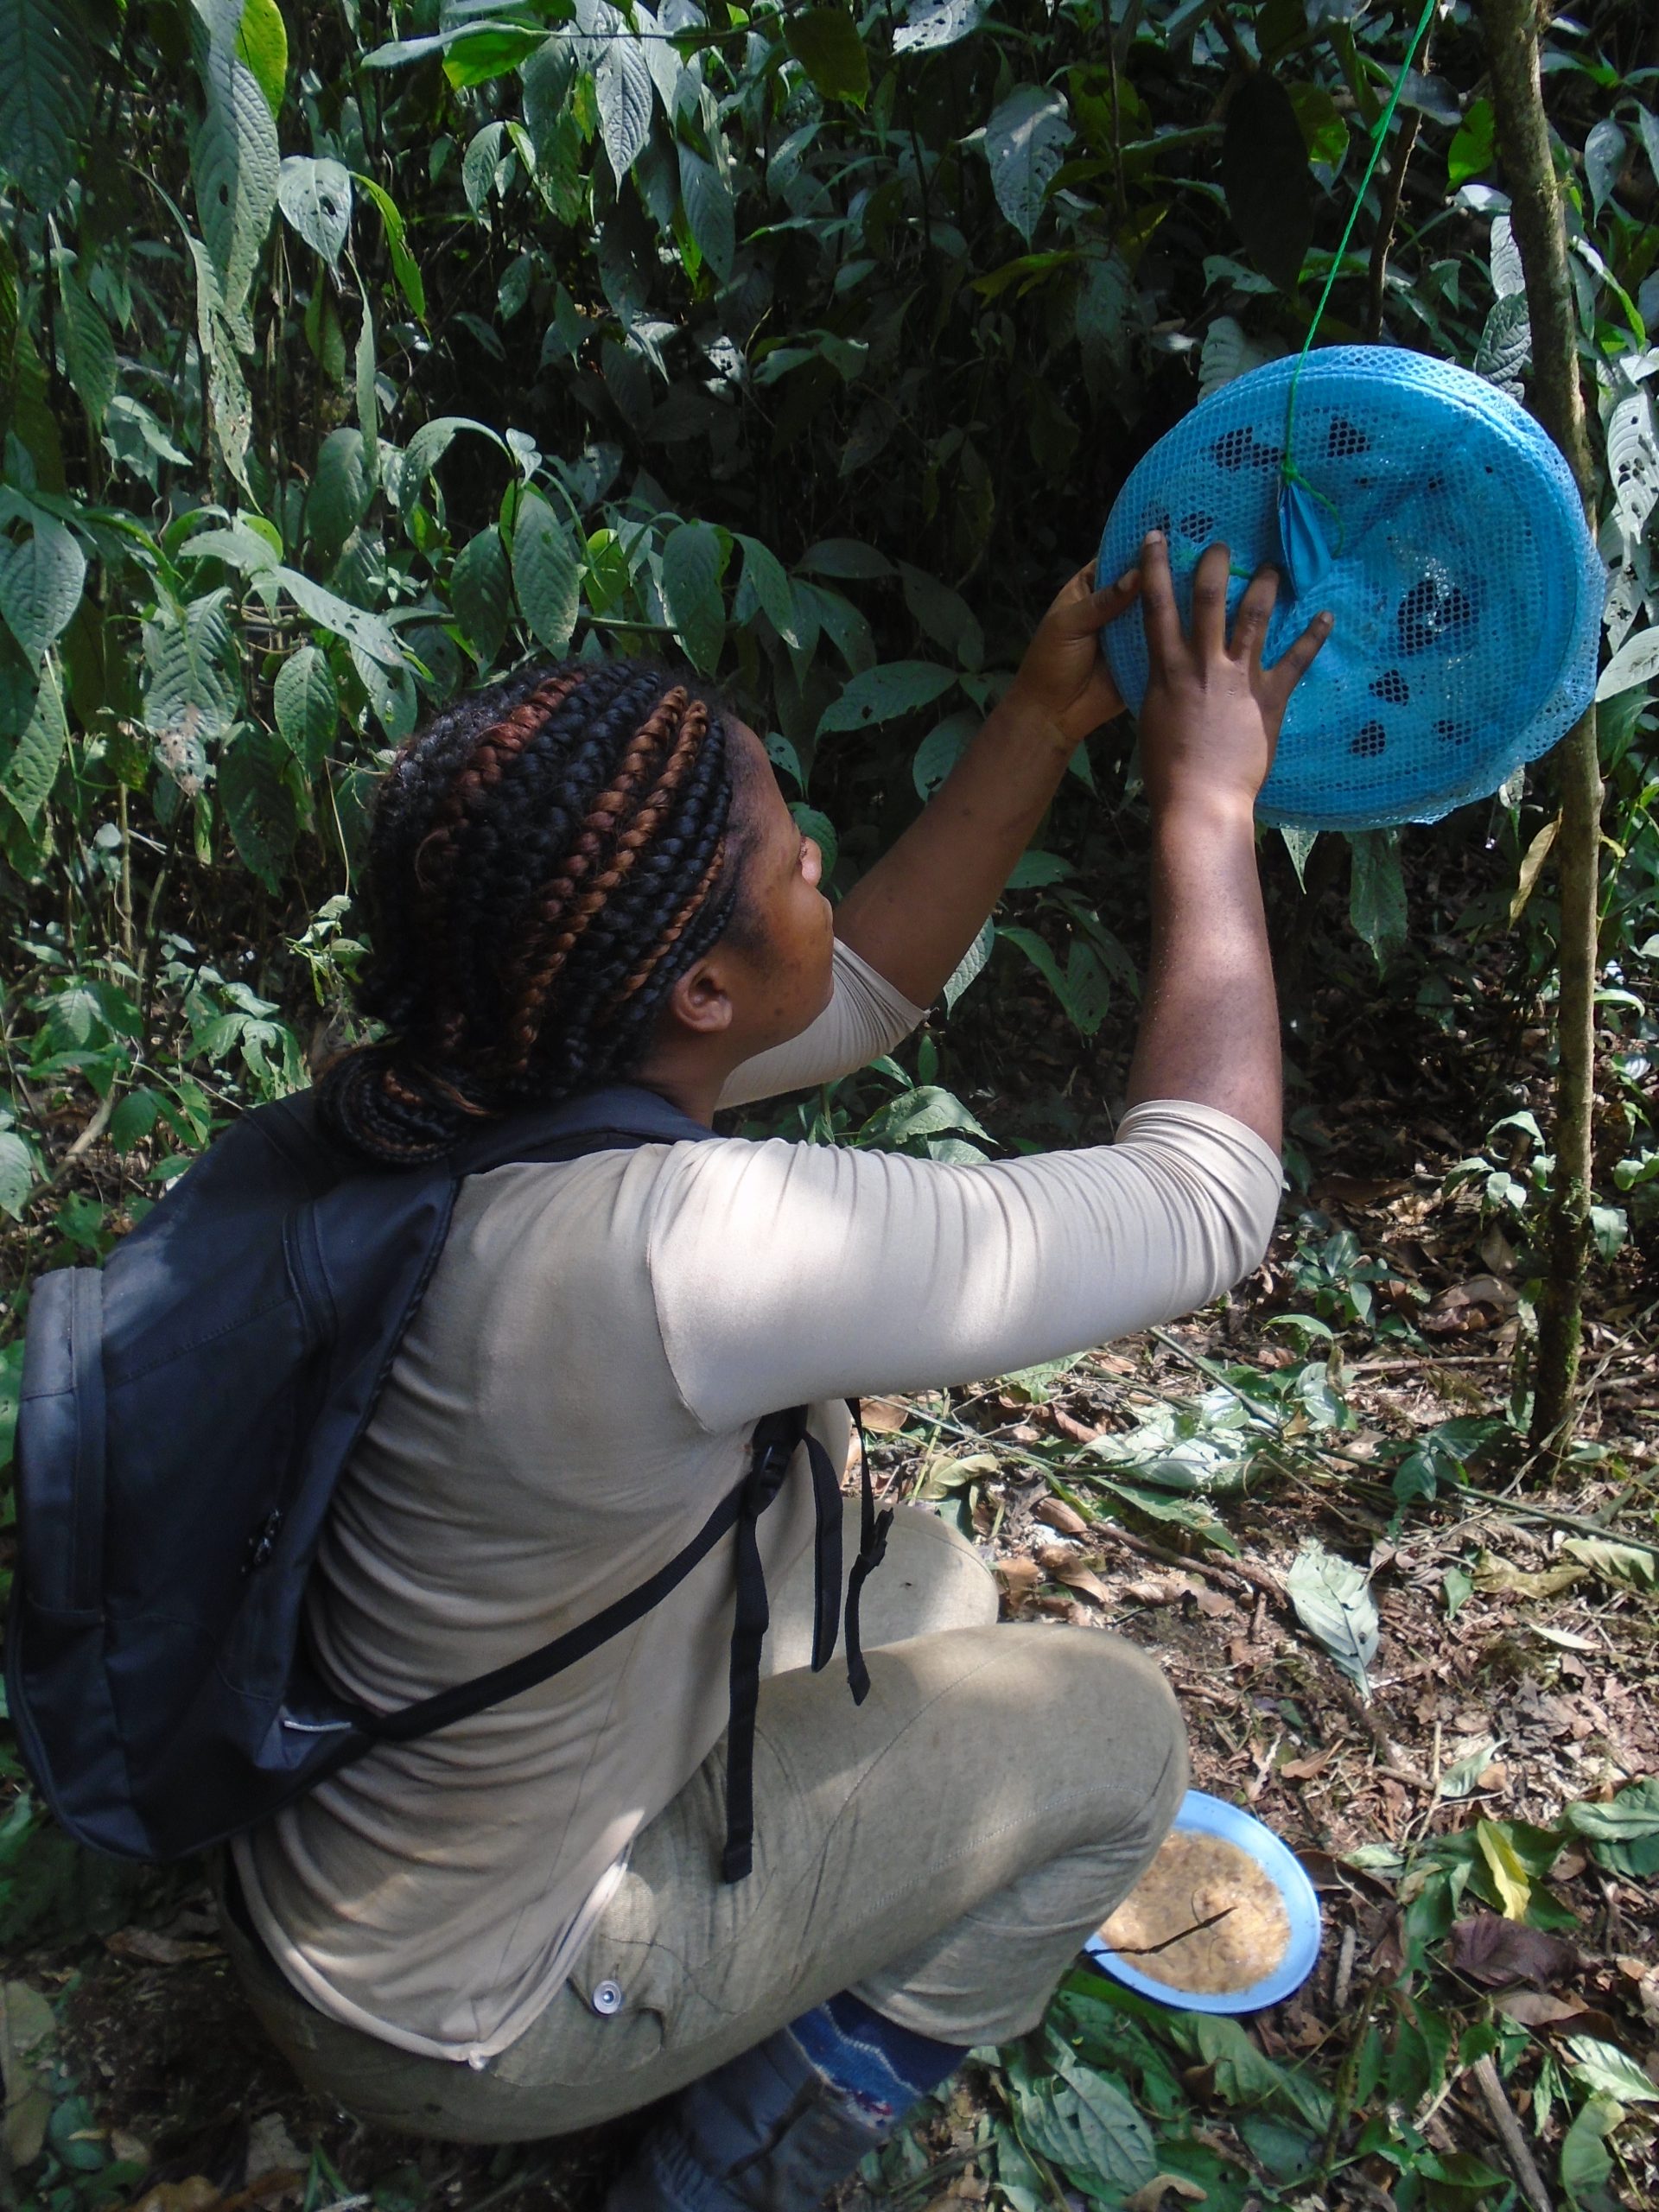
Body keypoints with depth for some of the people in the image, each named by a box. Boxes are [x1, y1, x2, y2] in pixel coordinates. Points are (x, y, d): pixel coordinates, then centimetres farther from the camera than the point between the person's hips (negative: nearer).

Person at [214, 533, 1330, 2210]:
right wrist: (1208, 803, -15)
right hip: (456, 2021, -7)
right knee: (1111, 1739, 1)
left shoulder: (499, 1072, -14)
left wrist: (1046, 722, 2)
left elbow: (858, 997, 3)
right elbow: (1209, 1196, -27)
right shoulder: (676, 1252, -39)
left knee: (920, 1584, 17)